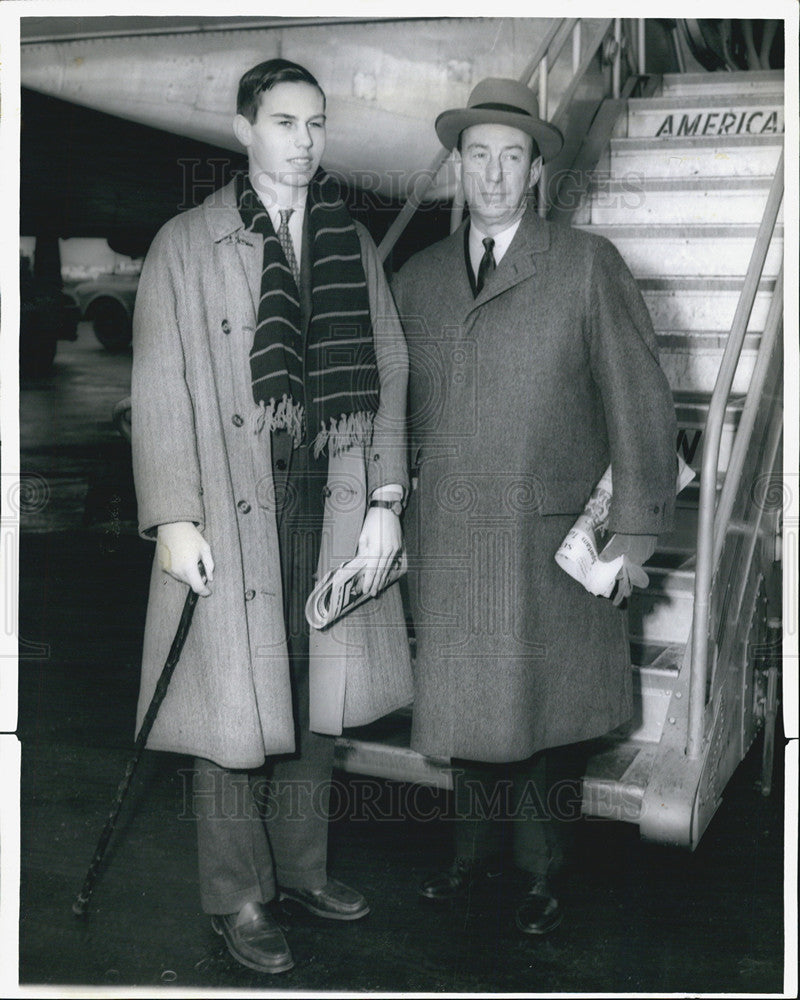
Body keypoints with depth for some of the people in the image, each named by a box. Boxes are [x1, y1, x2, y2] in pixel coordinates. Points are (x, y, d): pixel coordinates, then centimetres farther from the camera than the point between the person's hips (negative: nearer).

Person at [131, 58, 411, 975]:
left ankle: (301, 868, 32)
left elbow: (387, 374, 9)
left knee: (315, 705, 13)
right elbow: (159, 392, -4)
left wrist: (385, 499, 2)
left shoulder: (353, 244, 11)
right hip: (230, 514, -3)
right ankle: (239, 901, 20)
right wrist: (173, 520, -10)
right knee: (235, 709, 3)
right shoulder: (184, 246, -1)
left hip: (333, 509, 4)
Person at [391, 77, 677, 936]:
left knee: (544, 712, 7)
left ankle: (541, 874, 27)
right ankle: (474, 851, 34)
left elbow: (640, 399, -3)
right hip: (445, 542, 3)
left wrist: (636, 527, -7)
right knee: (468, 702, 13)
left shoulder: (587, 265, -1)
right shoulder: (417, 278, 10)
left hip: (550, 543, -3)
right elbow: (398, 406, 15)